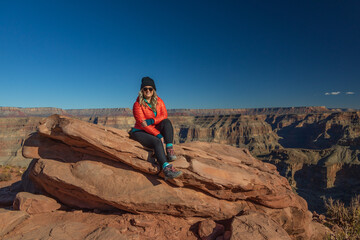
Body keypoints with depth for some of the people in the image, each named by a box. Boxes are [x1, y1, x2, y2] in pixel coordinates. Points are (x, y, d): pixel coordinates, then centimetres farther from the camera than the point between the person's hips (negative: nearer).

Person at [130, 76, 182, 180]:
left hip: (156, 130, 5)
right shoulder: (138, 104, -10)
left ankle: (170, 151, -33)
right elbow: (142, 123, -18)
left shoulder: (159, 101, 5)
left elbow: (164, 115, -6)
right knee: (157, 142, -33)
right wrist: (158, 135, -26)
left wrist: (151, 121, -26)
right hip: (140, 132, -5)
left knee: (166, 121, -22)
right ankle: (166, 169, -48)